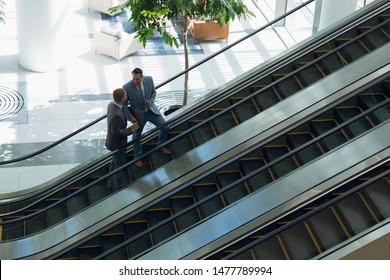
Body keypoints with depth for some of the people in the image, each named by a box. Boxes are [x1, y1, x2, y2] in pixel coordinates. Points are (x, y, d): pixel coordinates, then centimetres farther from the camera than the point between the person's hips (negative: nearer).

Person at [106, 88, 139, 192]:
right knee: (120, 165, 11)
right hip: (117, 143, -9)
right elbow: (116, 132, -31)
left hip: (113, 140, 9)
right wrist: (130, 131, -19)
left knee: (115, 162, 26)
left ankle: (111, 184, 42)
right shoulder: (116, 115, -38)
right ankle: (118, 188, 28)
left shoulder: (111, 104, -9)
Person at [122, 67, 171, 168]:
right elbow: (124, 104, -14)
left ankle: (161, 145, 37)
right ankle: (137, 157, 42)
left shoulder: (149, 79, -19)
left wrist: (151, 101, -17)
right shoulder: (127, 88, -28)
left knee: (165, 127, 6)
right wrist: (130, 117, -18)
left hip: (151, 110, 3)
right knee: (136, 136, 15)